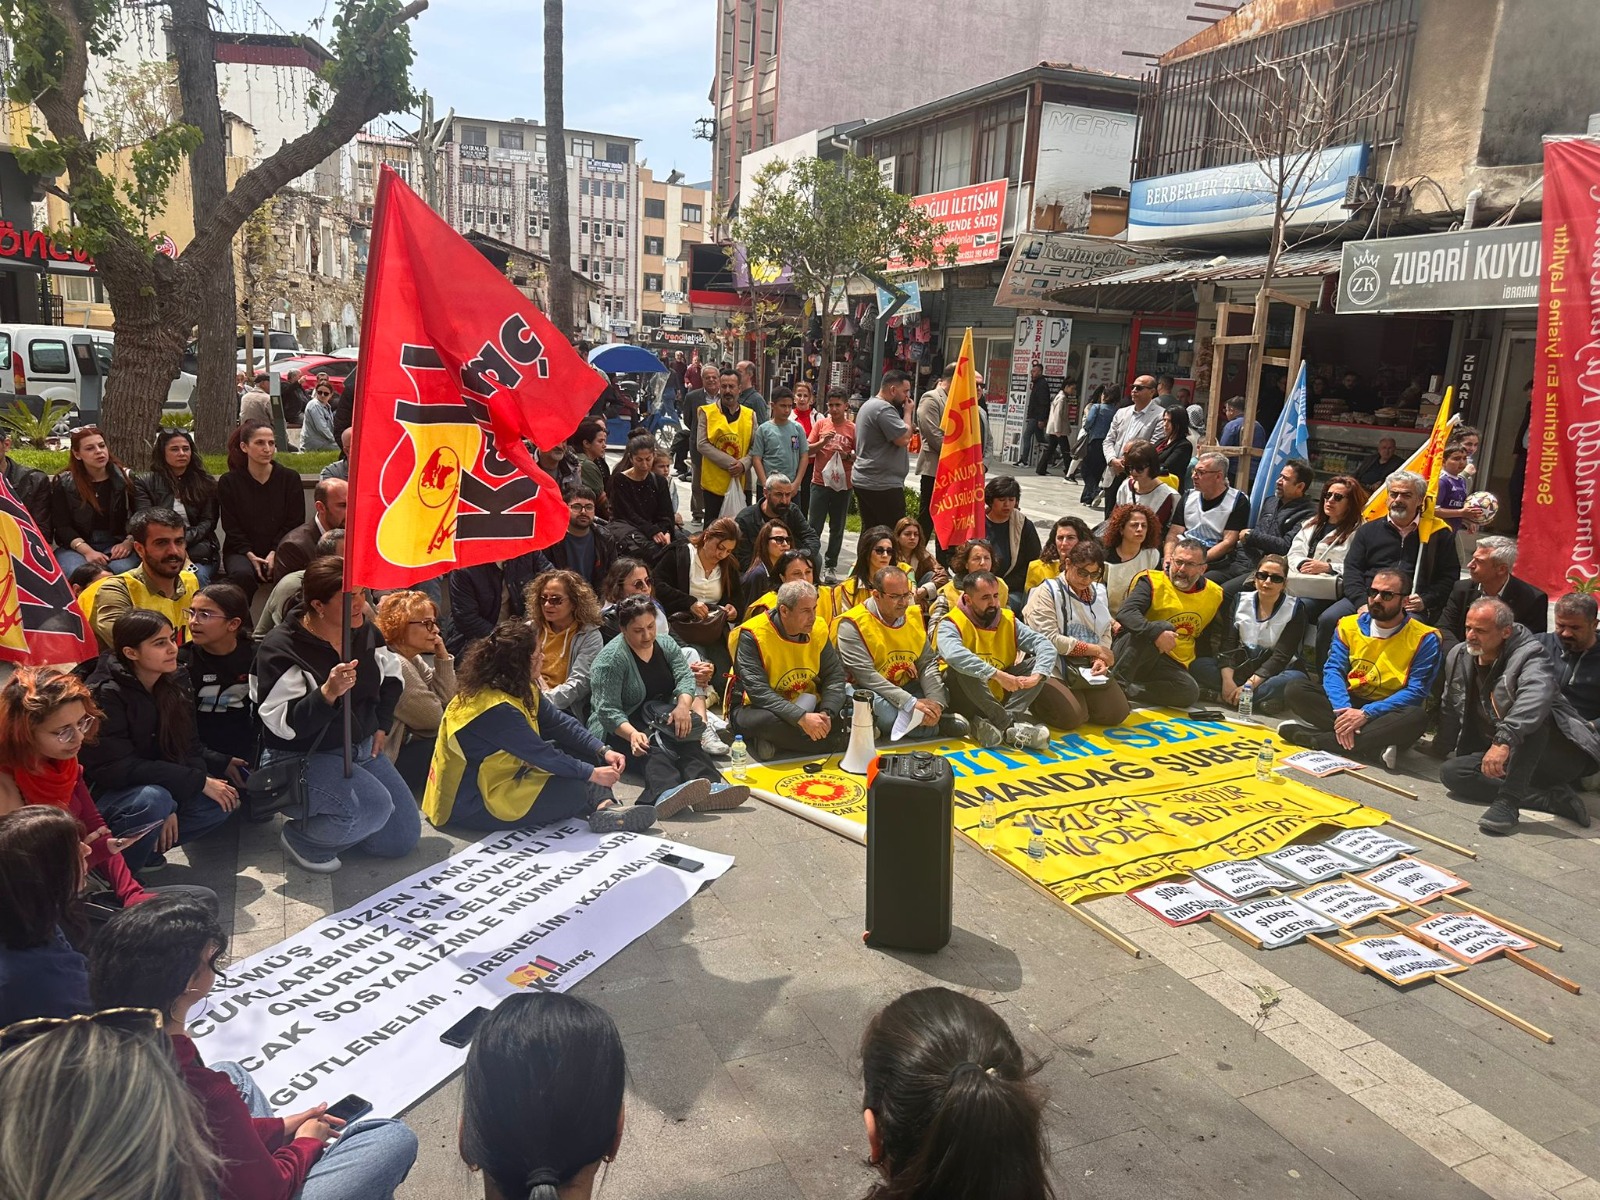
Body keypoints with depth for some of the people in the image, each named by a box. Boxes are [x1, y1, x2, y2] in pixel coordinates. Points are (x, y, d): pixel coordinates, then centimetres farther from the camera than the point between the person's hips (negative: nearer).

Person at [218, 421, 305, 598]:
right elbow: (232, 528, 3)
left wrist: (274, 553, -11)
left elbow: (295, 523, 1)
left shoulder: (290, 478, 3)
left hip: (279, 551, 0)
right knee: (242, 574, -32)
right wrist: (250, 556, -12)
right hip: (241, 551, 0)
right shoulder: (228, 482, 4)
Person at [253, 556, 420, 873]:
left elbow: (391, 676, 18)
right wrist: (328, 692, -40)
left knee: (403, 838, 4)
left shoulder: (364, 632, -1)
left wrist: (382, 725, 7)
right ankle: (301, 836, -3)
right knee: (374, 807, -32)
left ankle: (324, 818, 24)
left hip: (362, 748, 7)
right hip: (301, 758, -7)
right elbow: (286, 724, -26)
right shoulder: (281, 648, -20)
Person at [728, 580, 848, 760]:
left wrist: (826, 713, -21)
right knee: (769, 720, -40)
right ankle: (834, 743, -21)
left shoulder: (819, 630, -3)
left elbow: (835, 675, -1)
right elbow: (757, 691, -27)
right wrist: (801, 717, -36)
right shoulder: (753, 635, -20)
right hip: (758, 708, -5)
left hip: (807, 707, 6)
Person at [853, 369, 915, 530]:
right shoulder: (884, 409, -15)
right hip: (884, 486, -10)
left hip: (864, 482, 10)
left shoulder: (869, 405, 19)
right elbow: (904, 438, -19)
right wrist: (908, 412, -4)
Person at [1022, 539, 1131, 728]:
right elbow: (1049, 639, -17)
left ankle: (1080, 697, 20)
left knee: (1116, 713, -7)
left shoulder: (1098, 592, 12)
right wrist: (1095, 650, -11)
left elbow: (1105, 634, 12)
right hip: (1055, 668, -6)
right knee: (1072, 717, -24)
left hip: (1090, 669, 6)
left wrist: (1100, 660, -10)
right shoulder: (1047, 591, -9)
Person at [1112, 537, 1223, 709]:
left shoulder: (1214, 595, 5)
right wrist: (1157, 632, -42)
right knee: (1163, 628, -34)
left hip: (1171, 664, 4)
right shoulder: (1153, 582, -10)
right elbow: (1125, 613, -27)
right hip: (1131, 652, -4)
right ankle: (1118, 681, -32)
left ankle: (1126, 691, -26)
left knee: (1190, 692, -28)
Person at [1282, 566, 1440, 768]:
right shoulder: (1349, 625, 3)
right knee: (1296, 690, -20)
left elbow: (1416, 691, -14)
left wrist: (1366, 714, -27)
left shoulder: (1424, 638, -7)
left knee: (1416, 717, -37)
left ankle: (1312, 738, -34)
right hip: (1348, 703, 3)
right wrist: (1343, 710, -26)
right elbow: (1334, 670, -6)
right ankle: (1375, 746, -30)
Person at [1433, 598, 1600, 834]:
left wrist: (1503, 740, -54)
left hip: (1564, 756, -7)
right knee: (1451, 772, -18)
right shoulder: (1458, 657, 4)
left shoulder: (1528, 656, -18)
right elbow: (1450, 709, 18)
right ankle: (1552, 797, -21)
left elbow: (1537, 697, -41)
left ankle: (1508, 801, -37)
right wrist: (1443, 751, 24)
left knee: (1531, 716, -35)